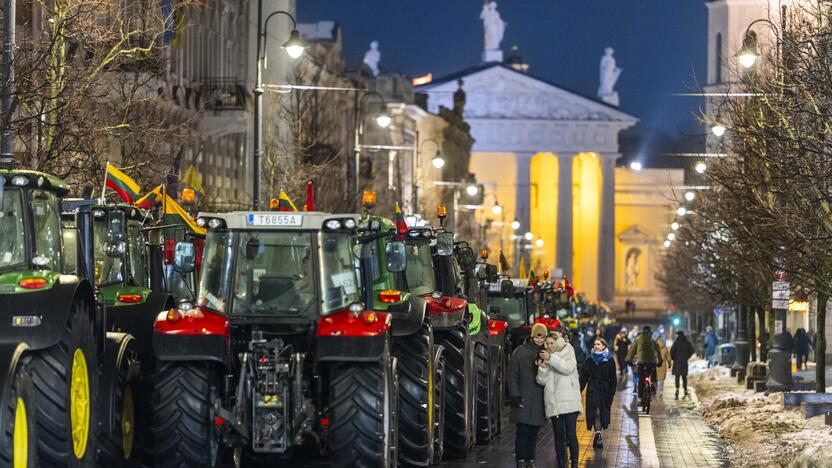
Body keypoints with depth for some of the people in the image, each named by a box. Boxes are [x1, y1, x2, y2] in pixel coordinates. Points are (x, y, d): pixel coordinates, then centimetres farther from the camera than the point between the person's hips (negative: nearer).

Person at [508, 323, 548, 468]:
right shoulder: (520, 352, -1)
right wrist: (514, 395, -9)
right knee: (523, 432, -4)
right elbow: (512, 375, -3)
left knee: (534, 433, 9)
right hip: (523, 400, -3)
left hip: (539, 400, 3)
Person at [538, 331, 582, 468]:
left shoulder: (567, 352, 6)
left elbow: (568, 368, -14)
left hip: (569, 400, -3)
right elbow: (541, 381, 10)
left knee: (571, 434, -7)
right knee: (559, 436, 3)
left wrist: (551, 358, -19)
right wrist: (543, 367, -7)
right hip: (554, 403, 3)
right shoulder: (546, 357, 16)